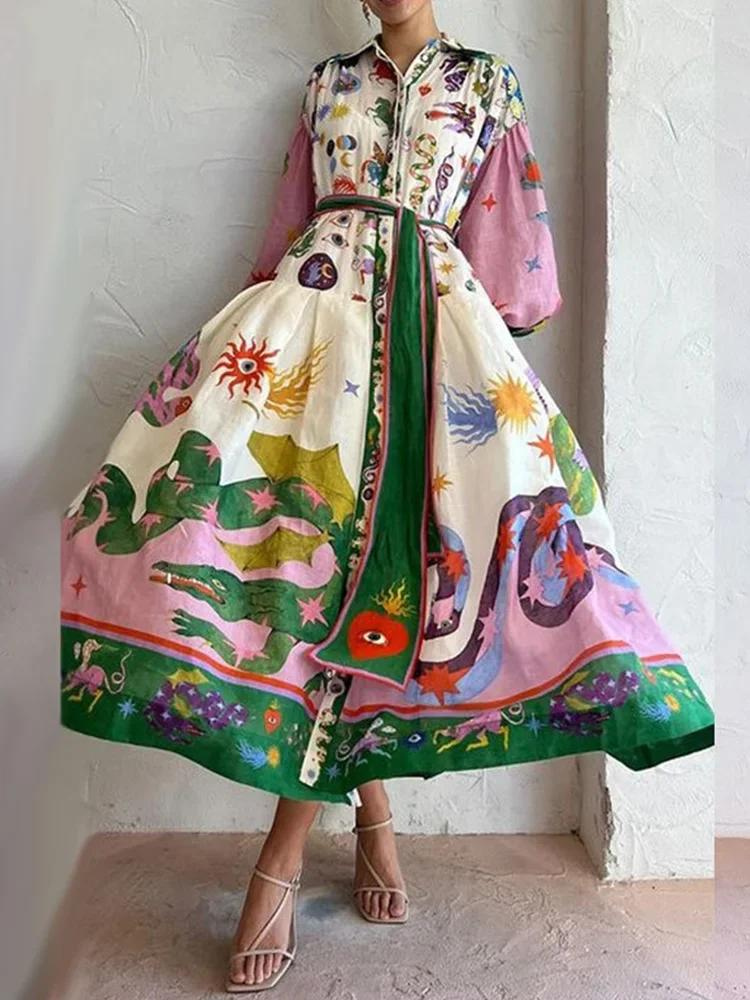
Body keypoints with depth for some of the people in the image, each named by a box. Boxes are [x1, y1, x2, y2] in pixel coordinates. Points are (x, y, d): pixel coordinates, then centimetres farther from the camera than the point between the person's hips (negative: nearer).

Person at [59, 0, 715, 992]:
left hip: (434, 312, -1)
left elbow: (509, 229, 13)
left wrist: (506, 321, 2)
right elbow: (290, 215, 20)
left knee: (359, 533, -16)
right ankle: (369, 805, -3)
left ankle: (285, 850, -6)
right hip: (316, 299, 2)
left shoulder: (488, 83, 20)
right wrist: (276, 308, 11)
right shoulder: (327, 83, 25)